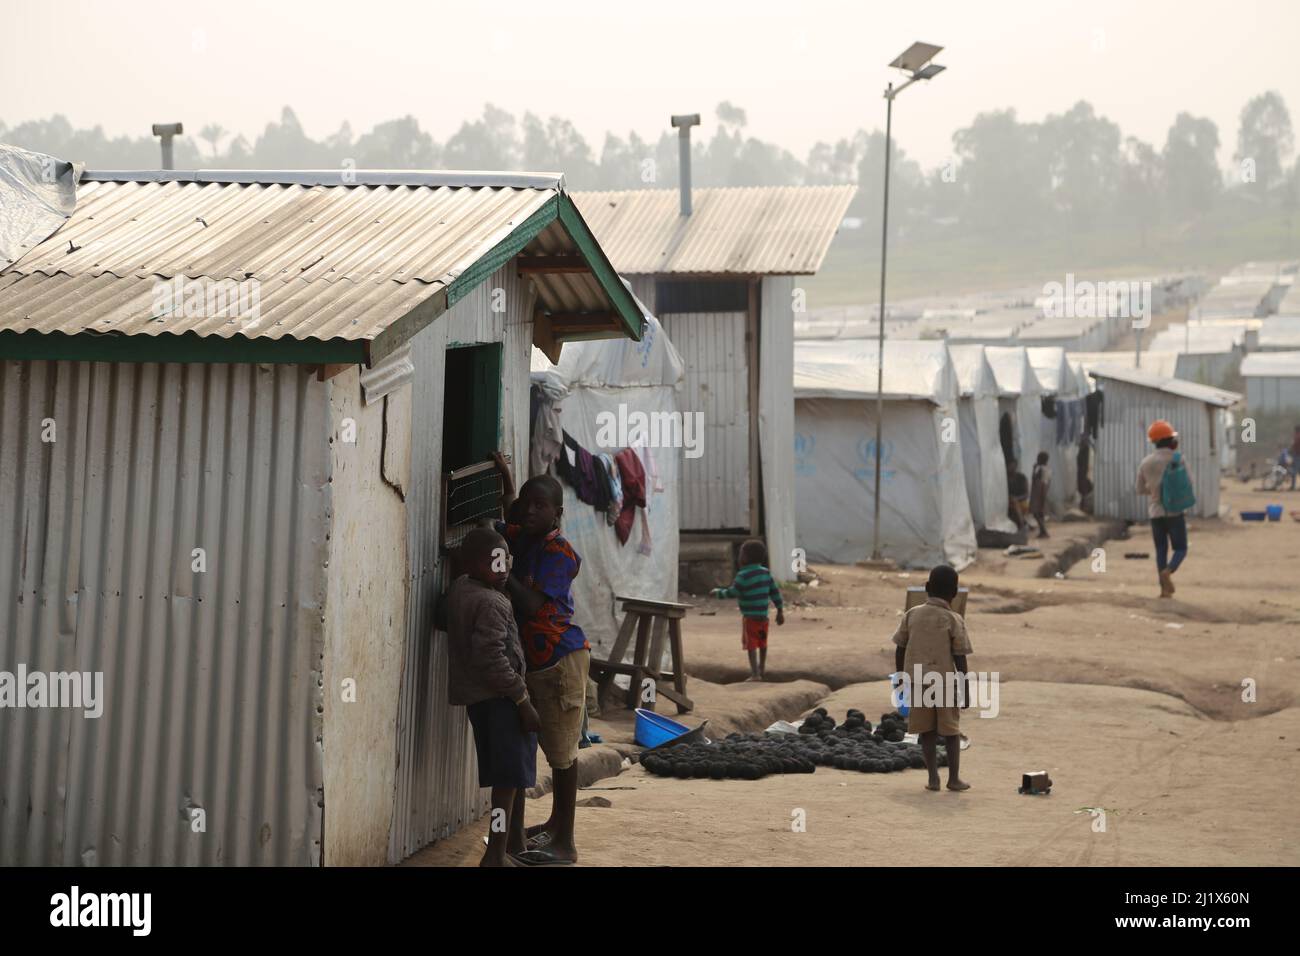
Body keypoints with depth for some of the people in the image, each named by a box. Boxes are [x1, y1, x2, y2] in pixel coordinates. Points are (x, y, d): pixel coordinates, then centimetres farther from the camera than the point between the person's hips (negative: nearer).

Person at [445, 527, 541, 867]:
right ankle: (496, 854, -8)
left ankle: (514, 841, 30)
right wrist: (523, 700, -19)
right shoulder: (489, 603, -20)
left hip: (479, 697, 9)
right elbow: (491, 659, -24)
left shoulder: (460, 588, 7)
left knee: (512, 774, 19)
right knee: (510, 776, -6)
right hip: (497, 698, -9)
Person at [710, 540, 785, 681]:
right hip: (763, 615, 7)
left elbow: (732, 593, -15)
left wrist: (719, 592, 3)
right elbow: (774, 591, 8)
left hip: (750, 616, -7)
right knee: (762, 643, 22)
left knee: (751, 644, -5)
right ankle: (762, 668, 38)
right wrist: (780, 611, 15)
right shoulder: (765, 572, 5)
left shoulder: (743, 575, -16)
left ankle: (755, 674, -12)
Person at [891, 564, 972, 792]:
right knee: (951, 731, 10)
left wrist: (900, 677, 16)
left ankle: (933, 778, 7)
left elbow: (900, 649, 4)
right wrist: (965, 689, -2)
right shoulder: (954, 620, -7)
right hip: (945, 681, -2)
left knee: (927, 731, 8)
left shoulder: (912, 615, 1)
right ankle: (954, 778, 11)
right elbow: (959, 658, -8)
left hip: (917, 680, 2)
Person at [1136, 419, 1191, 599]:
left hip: (1155, 512, 3)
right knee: (1180, 549, 7)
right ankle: (1168, 571, -23)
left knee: (1161, 550, 11)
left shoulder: (1145, 462, 2)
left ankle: (1165, 589, 4)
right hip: (1175, 511, -3)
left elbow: (1140, 489, 8)